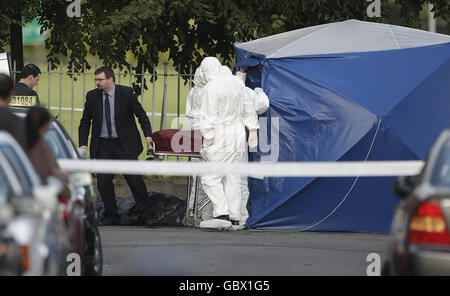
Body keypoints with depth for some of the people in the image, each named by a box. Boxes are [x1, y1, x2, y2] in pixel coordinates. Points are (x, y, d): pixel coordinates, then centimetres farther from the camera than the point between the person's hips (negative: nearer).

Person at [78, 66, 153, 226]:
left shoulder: (126, 93, -5)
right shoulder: (92, 96, 1)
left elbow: (141, 114, 3)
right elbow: (85, 122, 10)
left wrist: (148, 134, -8)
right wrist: (83, 143, 1)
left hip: (125, 143, -2)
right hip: (103, 145, 2)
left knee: (132, 176, -5)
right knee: (103, 180, -4)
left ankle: (142, 204, 25)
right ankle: (111, 216, 8)